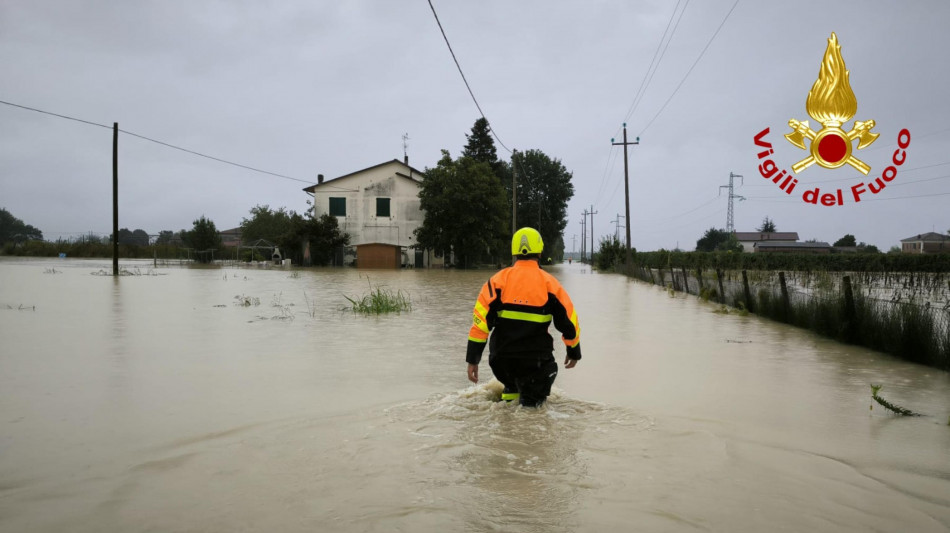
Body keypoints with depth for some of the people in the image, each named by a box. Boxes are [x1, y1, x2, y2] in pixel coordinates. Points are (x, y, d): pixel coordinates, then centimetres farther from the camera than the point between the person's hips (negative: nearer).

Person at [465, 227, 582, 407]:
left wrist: (472, 359, -3)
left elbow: (480, 320, -7)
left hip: (501, 362, 3)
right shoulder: (549, 283, -3)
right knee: (531, 402, 14)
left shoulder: (498, 280, -2)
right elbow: (569, 322, 4)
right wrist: (574, 352, 21)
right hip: (536, 363, -3)